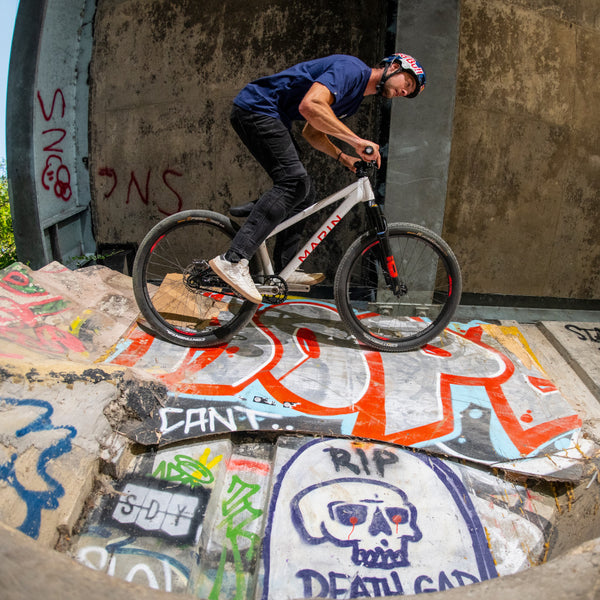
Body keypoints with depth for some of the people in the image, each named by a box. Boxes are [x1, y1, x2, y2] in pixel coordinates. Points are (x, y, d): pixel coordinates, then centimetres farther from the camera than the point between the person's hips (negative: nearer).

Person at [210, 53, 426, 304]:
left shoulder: (355, 96, 17)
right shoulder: (352, 69, -14)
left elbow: (312, 133, 20)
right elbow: (310, 105, -31)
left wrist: (343, 157, 5)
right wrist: (357, 140, -31)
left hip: (271, 117, 10)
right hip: (256, 107, -10)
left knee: (303, 193, 5)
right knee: (293, 181, -23)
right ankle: (233, 260, -29)